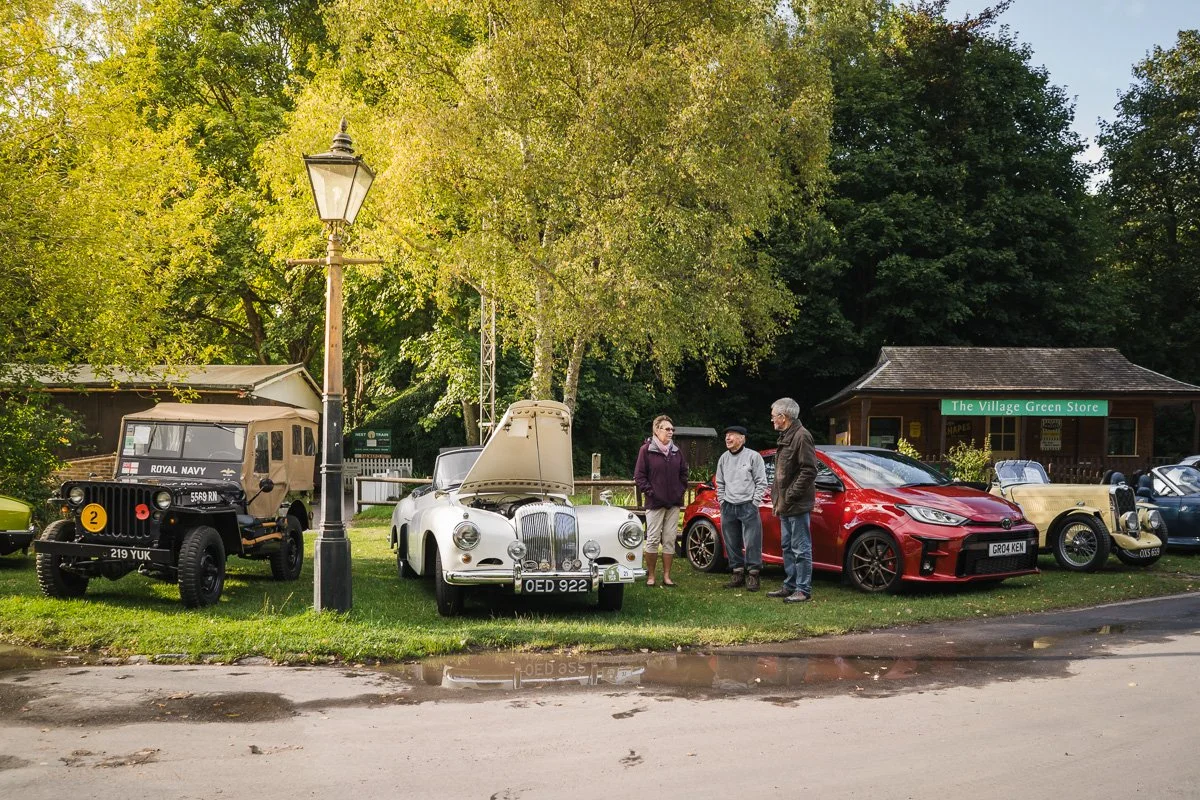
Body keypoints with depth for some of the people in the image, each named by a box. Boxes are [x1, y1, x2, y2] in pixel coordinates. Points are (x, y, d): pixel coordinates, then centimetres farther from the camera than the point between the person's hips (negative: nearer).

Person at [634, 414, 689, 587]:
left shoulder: (676, 451, 10)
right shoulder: (646, 450, -5)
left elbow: (683, 472, 20)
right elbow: (639, 475, -6)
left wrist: (681, 490, 9)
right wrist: (649, 492, -10)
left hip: (674, 503, 5)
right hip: (655, 503, -5)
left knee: (670, 540, 7)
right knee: (653, 540, -1)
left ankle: (667, 576, 13)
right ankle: (650, 576, 9)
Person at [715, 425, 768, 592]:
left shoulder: (753, 456, -4)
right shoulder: (723, 458, 12)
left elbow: (761, 482, -4)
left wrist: (754, 503, -8)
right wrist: (722, 502, 10)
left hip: (748, 507, -5)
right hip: (728, 508, 5)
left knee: (752, 543, -6)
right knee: (731, 544, 8)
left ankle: (752, 575, 1)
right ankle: (738, 573, 18)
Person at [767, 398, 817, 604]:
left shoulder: (801, 436, -14)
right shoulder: (785, 437, 17)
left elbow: (809, 471, -20)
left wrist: (789, 497, -19)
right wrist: (778, 498, 14)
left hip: (797, 505, -10)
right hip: (785, 504, 10)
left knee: (801, 548, -5)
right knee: (788, 547, 15)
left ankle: (804, 590, 0)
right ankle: (790, 586, 24)